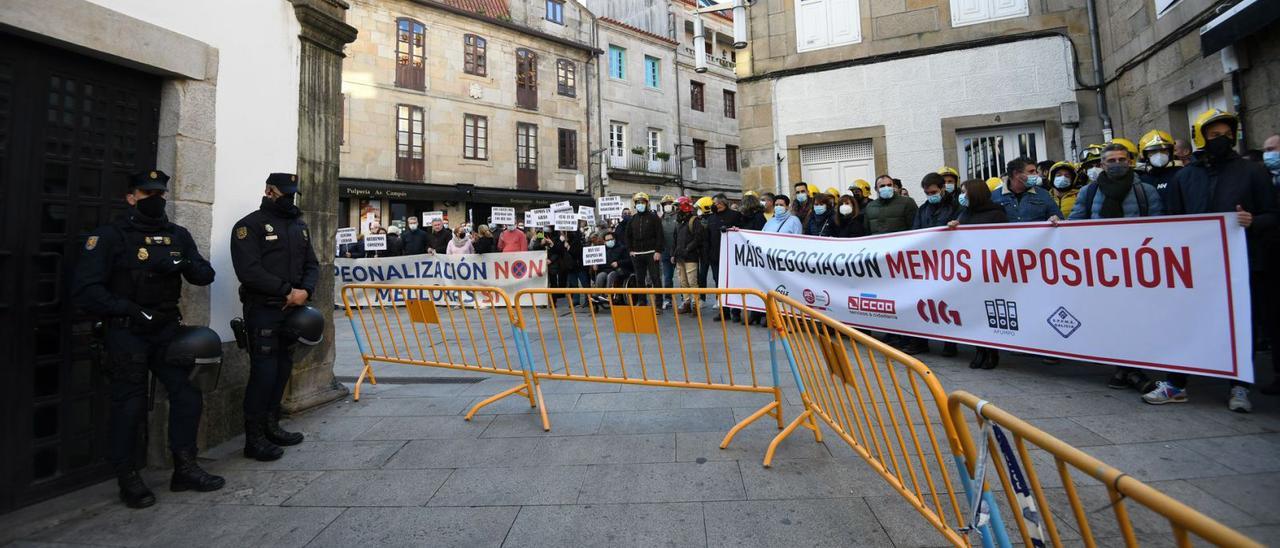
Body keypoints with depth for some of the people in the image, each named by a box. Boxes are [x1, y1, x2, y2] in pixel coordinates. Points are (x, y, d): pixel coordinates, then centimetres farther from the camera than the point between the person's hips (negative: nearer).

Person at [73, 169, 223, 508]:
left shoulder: (178, 235, 10)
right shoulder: (109, 236, -5)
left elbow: (206, 274, 6)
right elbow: (85, 289, -11)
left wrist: (183, 265, -14)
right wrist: (129, 310, -19)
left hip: (167, 328, 4)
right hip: (126, 332, -4)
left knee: (187, 394, 2)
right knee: (129, 405, 0)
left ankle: (185, 469, 15)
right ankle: (127, 479, 17)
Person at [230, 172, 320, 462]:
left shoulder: (299, 226, 15)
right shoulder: (250, 225, -6)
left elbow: (312, 264, 13)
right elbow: (249, 271, -16)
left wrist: (305, 291, -6)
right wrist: (287, 291, -16)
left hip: (292, 309, 7)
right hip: (263, 310, -7)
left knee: (283, 368, 12)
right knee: (264, 371, -6)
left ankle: (271, 427, 25)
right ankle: (254, 437, 5)